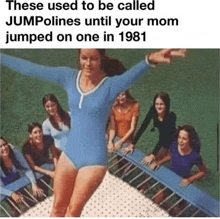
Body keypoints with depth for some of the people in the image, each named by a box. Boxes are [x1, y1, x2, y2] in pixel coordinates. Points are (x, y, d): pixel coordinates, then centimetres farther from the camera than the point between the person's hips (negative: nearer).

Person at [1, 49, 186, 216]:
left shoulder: (110, 85, -16)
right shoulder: (69, 77, -4)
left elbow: (132, 75, -39)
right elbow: (29, 68, -1)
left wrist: (150, 60, -60)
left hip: (94, 159, -4)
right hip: (69, 154, 4)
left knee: (73, 210, 10)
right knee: (58, 207, 16)